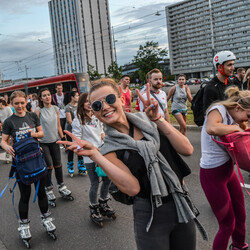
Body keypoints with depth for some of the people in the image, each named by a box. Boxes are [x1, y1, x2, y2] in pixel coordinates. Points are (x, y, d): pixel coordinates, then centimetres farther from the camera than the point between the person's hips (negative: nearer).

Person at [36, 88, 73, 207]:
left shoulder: (56, 109, 4)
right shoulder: (38, 110, -8)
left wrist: (63, 138, 7)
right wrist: (37, 142, -13)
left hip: (54, 141, 4)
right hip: (43, 142, -4)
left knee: (58, 165, 9)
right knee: (49, 166, -4)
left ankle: (61, 188, 26)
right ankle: (48, 191, 13)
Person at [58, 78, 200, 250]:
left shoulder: (145, 119, -4)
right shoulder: (109, 149, -9)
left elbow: (187, 150, -11)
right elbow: (133, 188, -24)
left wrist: (157, 119, -17)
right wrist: (94, 155, -27)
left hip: (180, 207, 3)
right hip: (150, 218, -3)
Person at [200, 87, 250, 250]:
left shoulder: (231, 117, 9)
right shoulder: (218, 110, -18)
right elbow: (212, 128, -38)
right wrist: (235, 127, -23)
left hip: (228, 170, 9)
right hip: (213, 174, -9)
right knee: (227, 224, 4)